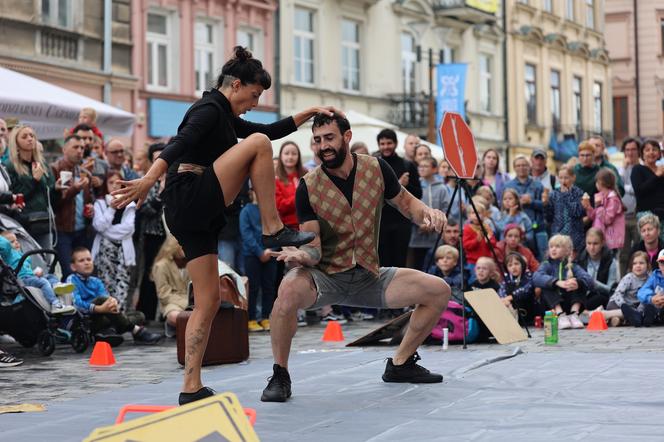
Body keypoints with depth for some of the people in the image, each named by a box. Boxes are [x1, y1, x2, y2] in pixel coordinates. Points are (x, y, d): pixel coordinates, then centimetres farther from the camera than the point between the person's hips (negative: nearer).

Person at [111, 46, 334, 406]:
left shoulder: (224, 117, 25)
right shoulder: (210, 108, -5)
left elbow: (271, 130, 34)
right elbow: (180, 143, -22)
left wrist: (310, 113, 30)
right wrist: (149, 180, -37)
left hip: (194, 215, 10)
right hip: (190, 198, -10)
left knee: (208, 301, 5)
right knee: (258, 144, -10)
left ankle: (191, 388, 3)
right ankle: (273, 230, -10)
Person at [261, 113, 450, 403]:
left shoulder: (376, 169, -4)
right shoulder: (308, 187, -12)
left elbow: (406, 203, 11)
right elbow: (313, 247, -14)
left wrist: (425, 212, -13)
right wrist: (303, 254, -39)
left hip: (369, 277, 4)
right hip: (326, 277, -4)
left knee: (439, 291, -4)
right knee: (289, 289, -38)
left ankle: (400, 364, 15)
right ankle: (280, 376, -17)